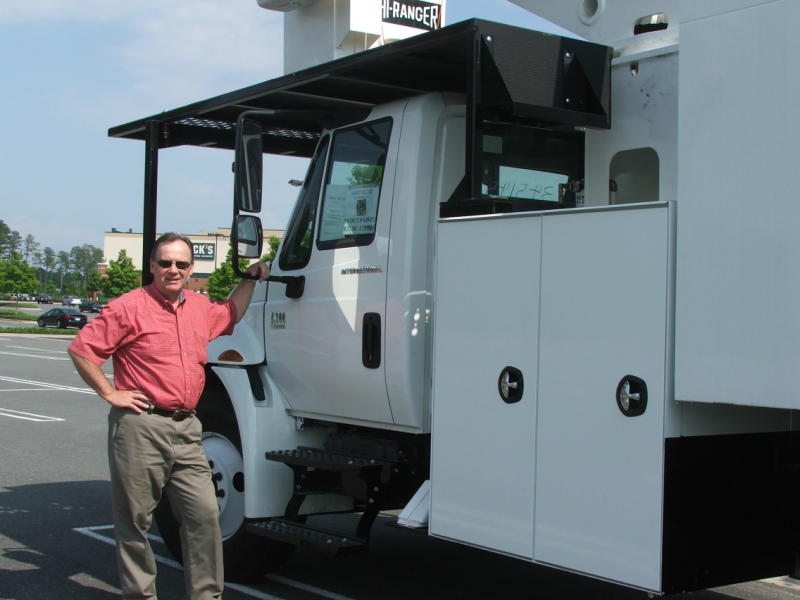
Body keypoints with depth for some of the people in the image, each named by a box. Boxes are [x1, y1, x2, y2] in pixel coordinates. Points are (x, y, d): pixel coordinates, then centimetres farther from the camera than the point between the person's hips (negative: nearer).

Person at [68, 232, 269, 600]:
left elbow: (230, 315, 37)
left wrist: (250, 278, 28)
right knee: (134, 520, 5)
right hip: (140, 427, -6)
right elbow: (81, 350, -9)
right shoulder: (130, 307, -7)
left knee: (204, 513, 2)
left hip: (186, 429, 6)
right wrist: (110, 394, -9)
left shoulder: (200, 307, 14)